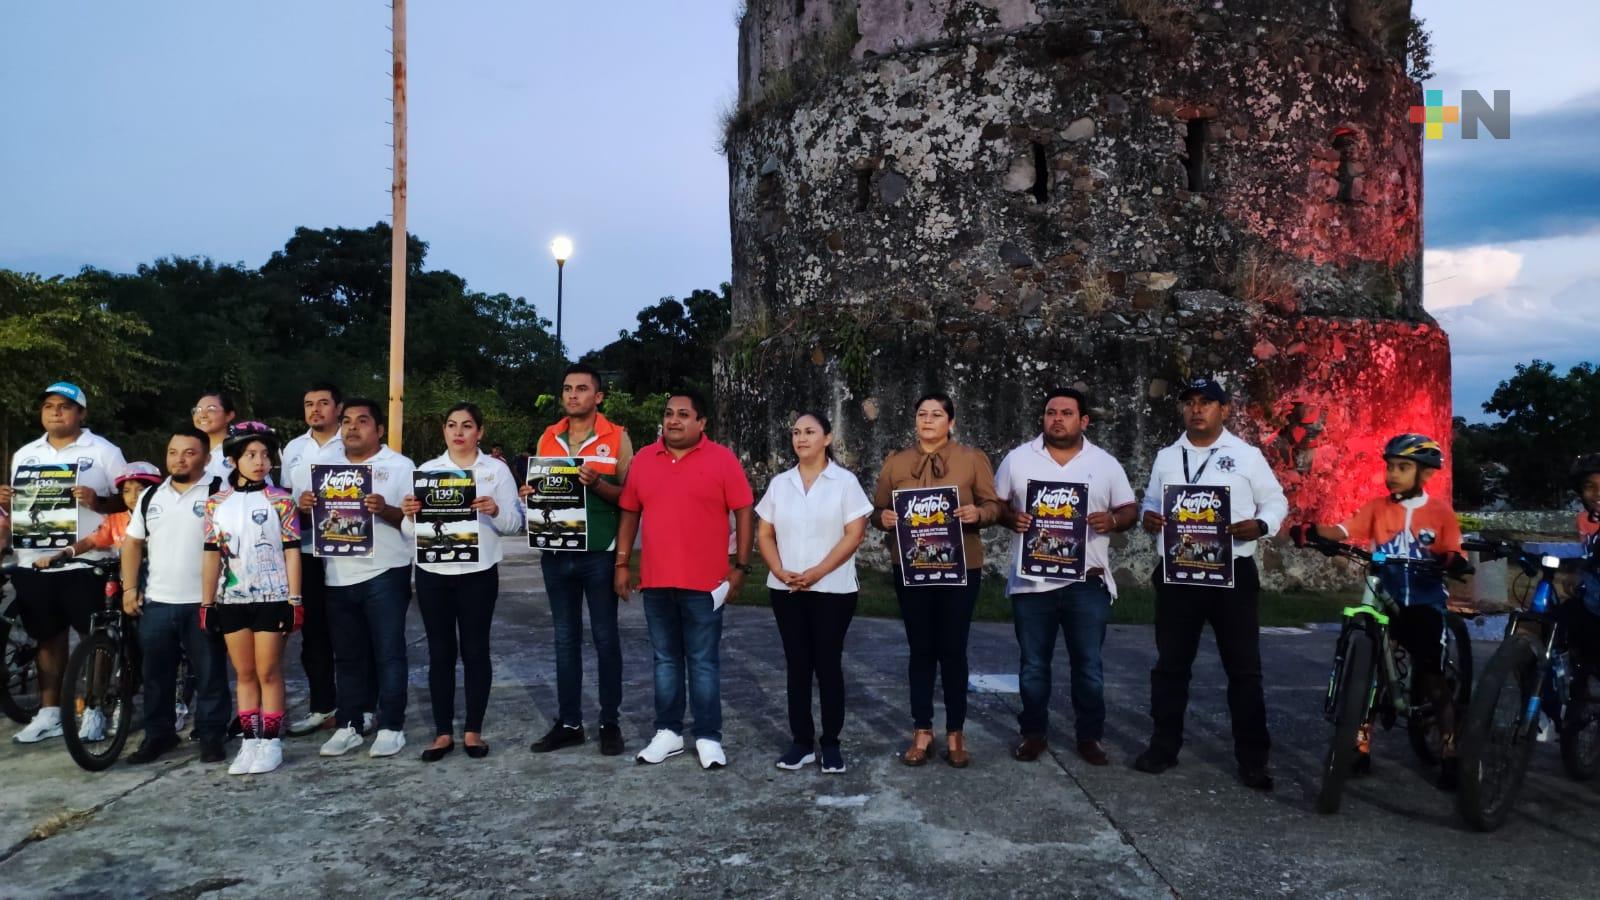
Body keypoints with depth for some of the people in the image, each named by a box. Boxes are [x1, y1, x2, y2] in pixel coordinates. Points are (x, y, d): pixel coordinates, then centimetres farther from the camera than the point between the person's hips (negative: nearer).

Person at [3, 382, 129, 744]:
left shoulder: (103, 451, -1)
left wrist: (97, 502, -23)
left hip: (86, 563, -5)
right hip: (34, 562, 5)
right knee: (48, 638, 12)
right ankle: (48, 713, 20)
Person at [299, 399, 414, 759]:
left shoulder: (400, 466, -1)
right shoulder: (325, 462, 11)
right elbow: (312, 512, 15)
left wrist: (386, 510, -23)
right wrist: (303, 505, -7)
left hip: (384, 574, -4)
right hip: (338, 576, 4)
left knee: (388, 653, 1)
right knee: (347, 656, 12)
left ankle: (391, 727, 8)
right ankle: (349, 726, 21)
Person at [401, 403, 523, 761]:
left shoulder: (497, 470, 2)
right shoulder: (426, 470, 7)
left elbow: (515, 523, -1)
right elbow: (411, 531, 6)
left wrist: (496, 510, -20)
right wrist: (410, 515, -16)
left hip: (478, 573, -2)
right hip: (432, 573, 2)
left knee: (476, 650, 4)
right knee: (440, 652, 5)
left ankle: (473, 730, 14)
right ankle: (443, 732, 13)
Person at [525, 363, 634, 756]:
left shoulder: (617, 437, -2)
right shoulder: (548, 438, 10)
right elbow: (538, 485, 17)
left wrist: (597, 484, -21)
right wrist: (531, 494, -6)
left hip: (599, 554, -4)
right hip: (556, 553, 4)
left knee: (605, 639, 4)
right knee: (565, 640, 10)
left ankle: (610, 722, 13)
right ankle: (568, 722, 19)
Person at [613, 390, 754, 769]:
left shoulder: (722, 459, -4)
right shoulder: (643, 459, 7)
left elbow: (743, 513, -3)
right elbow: (629, 513, 13)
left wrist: (740, 566, -6)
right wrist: (621, 563, 8)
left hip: (704, 583, -4)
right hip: (656, 581, 4)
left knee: (704, 662, 3)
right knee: (666, 659, 12)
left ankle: (708, 737, 12)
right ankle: (668, 732, 22)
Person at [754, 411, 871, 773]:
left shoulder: (845, 482, -2)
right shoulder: (779, 483, 9)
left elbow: (855, 534, -8)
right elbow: (764, 534, 9)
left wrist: (817, 572, -15)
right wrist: (780, 571, -8)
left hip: (832, 589, -3)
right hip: (785, 590, 3)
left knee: (828, 664, 1)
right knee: (797, 665, 6)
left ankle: (831, 743, 10)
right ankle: (801, 741, 13)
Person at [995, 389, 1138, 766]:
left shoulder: (1105, 464, 4)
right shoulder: (1018, 459, 4)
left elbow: (1130, 509, 8)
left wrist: (1113, 520, -14)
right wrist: (1010, 518, -12)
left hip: (1087, 581, 0)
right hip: (1031, 581, 0)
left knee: (1089, 665, 6)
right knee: (1033, 665, 9)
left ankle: (1090, 735, 20)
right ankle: (1034, 733, 22)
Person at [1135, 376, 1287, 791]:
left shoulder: (1247, 456, 0)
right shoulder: (1166, 457, 11)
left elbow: (1276, 501, 3)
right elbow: (1150, 501, 16)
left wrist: (1260, 525, -17)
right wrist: (1148, 518, -7)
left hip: (1232, 573, -3)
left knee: (1243, 668, 3)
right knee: (1170, 664, 9)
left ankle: (1252, 758, 11)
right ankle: (1164, 745, 21)